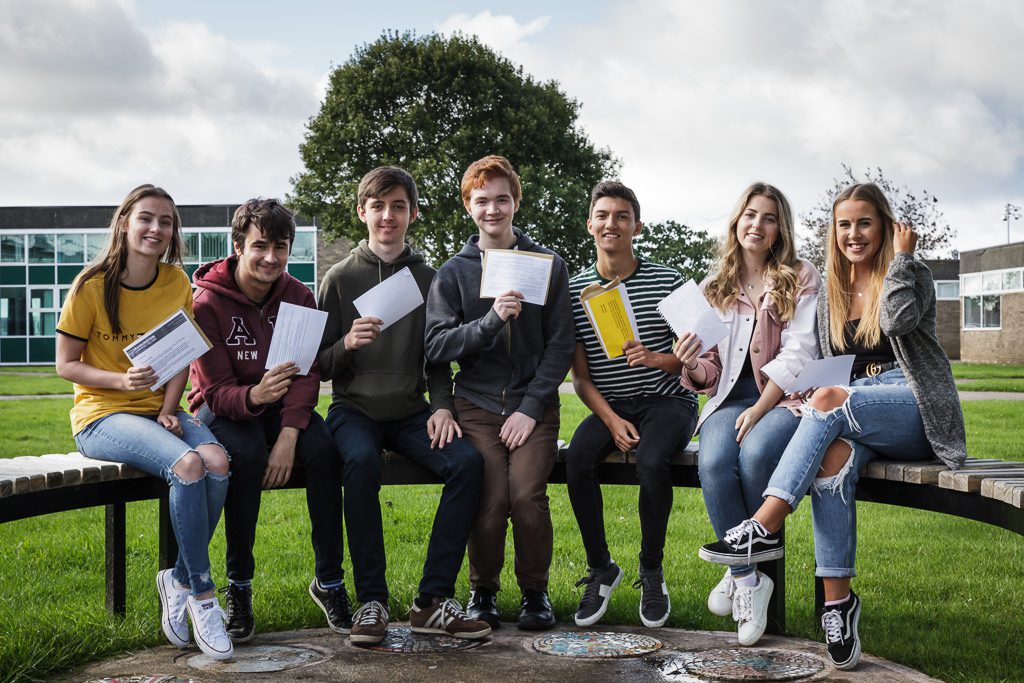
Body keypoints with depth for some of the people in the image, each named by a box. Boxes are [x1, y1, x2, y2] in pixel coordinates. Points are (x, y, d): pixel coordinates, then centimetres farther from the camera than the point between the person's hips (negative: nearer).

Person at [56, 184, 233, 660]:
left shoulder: (177, 282, 5)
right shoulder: (92, 286, -7)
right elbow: (65, 365, -4)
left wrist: (168, 411, -9)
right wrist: (123, 380, -21)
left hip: (158, 411, 4)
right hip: (102, 415, -4)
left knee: (218, 462, -27)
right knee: (187, 465, -32)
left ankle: (179, 580, -8)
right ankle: (202, 593, -17)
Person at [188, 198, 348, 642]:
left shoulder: (298, 297, -4)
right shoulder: (208, 303, -14)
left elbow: (307, 376, -10)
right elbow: (216, 390, -16)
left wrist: (288, 437, -27)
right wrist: (254, 396, -41)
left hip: (283, 408, 3)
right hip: (224, 408, -3)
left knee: (323, 448, -28)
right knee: (246, 455, -36)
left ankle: (329, 581, -15)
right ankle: (238, 587, -21)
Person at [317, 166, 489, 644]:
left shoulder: (427, 278, 10)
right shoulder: (340, 278, 4)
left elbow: (438, 358, 11)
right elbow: (320, 366, 3)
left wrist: (442, 406, -7)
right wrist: (347, 344, -18)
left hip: (410, 412, 2)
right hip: (354, 408, -2)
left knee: (468, 461, -25)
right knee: (362, 462, -35)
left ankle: (433, 600, -20)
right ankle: (371, 601, -23)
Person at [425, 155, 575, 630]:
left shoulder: (548, 265, 8)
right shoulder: (453, 272, 8)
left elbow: (561, 345, 3)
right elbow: (436, 346, -2)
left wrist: (532, 407, -7)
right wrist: (491, 319, -16)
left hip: (534, 404, 0)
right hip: (478, 404, 0)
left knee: (526, 493, -20)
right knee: (491, 498, -18)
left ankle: (535, 590, 3)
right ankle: (483, 590, 7)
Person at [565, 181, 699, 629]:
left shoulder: (667, 282, 0)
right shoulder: (576, 290, 3)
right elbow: (580, 376, 2)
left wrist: (655, 359, -21)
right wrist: (612, 420, -13)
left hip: (668, 400, -2)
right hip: (609, 406, 2)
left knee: (651, 461, -33)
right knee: (577, 459, -28)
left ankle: (652, 572, -10)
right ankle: (601, 569, -9)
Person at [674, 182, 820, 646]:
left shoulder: (801, 278, 4)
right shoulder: (713, 287, 14)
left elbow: (798, 355, -7)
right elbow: (711, 369, 12)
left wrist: (759, 411, -18)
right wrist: (691, 368, -13)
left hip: (786, 399, -2)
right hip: (731, 399, 3)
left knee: (754, 455, -35)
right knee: (713, 463, -31)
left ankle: (739, 568, -11)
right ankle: (750, 579, -17)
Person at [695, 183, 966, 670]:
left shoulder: (912, 276, 4)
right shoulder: (829, 293, 17)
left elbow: (897, 320, -19)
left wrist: (901, 255, -8)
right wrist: (811, 401, -1)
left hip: (916, 411, -4)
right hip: (854, 416, 4)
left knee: (829, 401, -33)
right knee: (832, 454, -33)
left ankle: (764, 529, -37)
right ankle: (837, 599, -34)